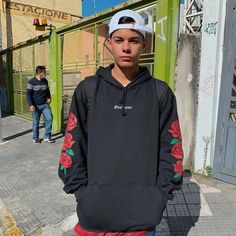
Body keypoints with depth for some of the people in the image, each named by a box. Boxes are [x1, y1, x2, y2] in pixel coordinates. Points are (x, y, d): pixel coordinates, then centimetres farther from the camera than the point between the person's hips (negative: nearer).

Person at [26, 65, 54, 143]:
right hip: (36, 106, -4)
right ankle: (35, 138, 24)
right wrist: (31, 105, -17)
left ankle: (47, 137, 8)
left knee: (49, 118, -5)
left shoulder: (45, 81, 6)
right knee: (36, 122, 6)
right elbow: (28, 94, -9)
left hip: (45, 104, 4)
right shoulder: (31, 82, -10)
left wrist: (49, 97, 3)